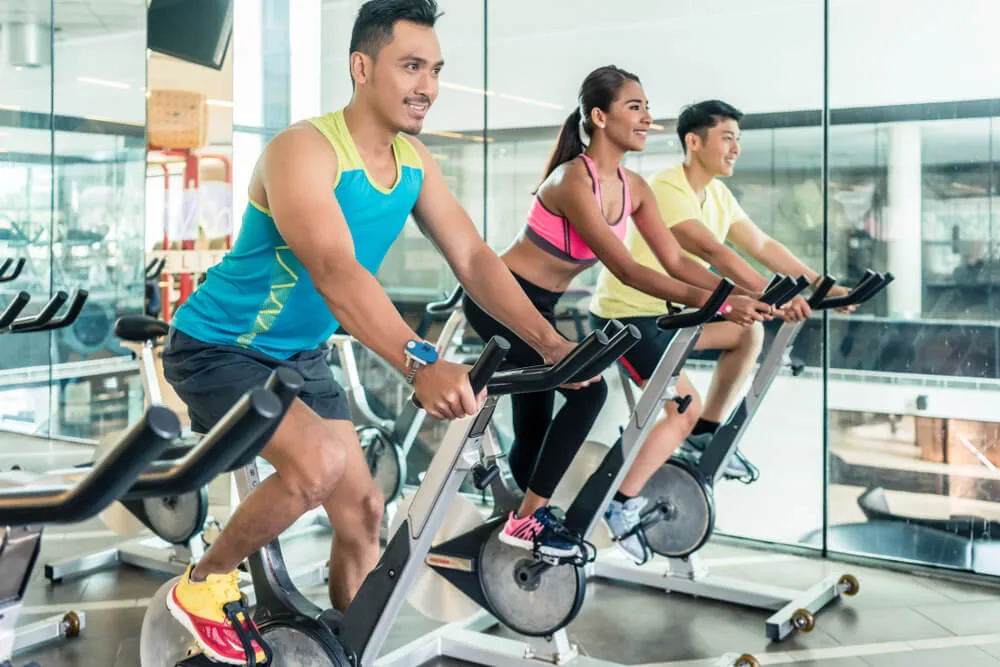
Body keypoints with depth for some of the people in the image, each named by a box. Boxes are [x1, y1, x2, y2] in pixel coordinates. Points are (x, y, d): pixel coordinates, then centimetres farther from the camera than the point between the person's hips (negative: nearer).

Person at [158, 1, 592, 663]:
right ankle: (204, 585, -4)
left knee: (362, 511, 7)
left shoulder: (416, 161, -3)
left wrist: (549, 342, -22)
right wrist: (422, 365, -56)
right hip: (217, 349, -7)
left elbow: (474, 256, -9)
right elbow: (335, 272, -42)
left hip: (300, 355, 8)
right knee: (321, 462, -30)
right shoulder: (303, 150, -27)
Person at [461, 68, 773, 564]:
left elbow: (676, 261, -3)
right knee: (586, 391, -20)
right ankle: (526, 519, -10)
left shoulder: (633, 188, -1)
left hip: (538, 307, 9)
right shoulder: (572, 180, -26)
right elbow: (625, 271, -32)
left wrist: (745, 297, -16)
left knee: (535, 430, 13)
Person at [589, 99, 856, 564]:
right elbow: (712, 252, -35)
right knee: (685, 407, -17)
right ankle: (622, 505, -8)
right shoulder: (666, 189, -22)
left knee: (749, 333, 10)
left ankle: (704, 438, 17)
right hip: (625, 312, -9)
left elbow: (762, 246, 6)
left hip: (666, 311, 9)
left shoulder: (718, 194, 7)